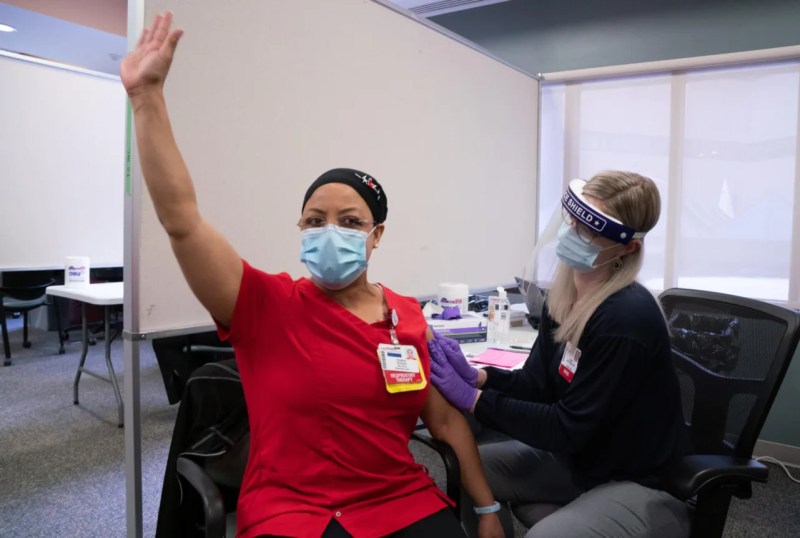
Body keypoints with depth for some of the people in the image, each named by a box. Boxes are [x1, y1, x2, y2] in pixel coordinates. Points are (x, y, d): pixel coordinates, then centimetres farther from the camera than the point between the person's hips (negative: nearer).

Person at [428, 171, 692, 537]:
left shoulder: (626, 319, -29)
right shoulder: (563, 295, -5)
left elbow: (568, 427, -25)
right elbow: (538, 383, 0)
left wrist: (474, 399, -24)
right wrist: (478, 377, -17)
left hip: (645, 484, -7)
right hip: (581, 459, 7)